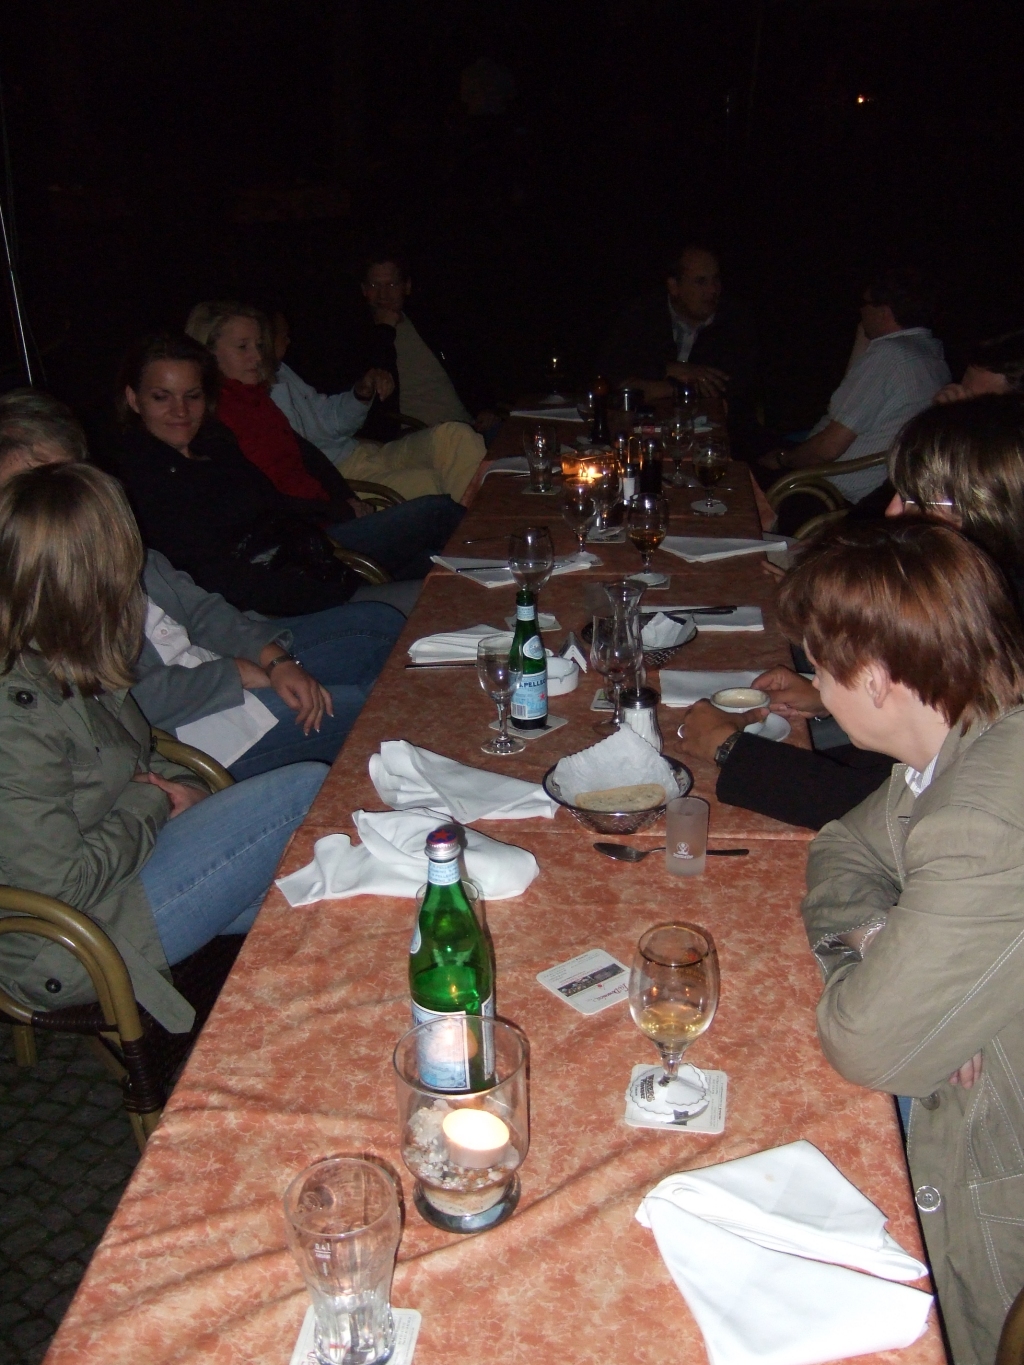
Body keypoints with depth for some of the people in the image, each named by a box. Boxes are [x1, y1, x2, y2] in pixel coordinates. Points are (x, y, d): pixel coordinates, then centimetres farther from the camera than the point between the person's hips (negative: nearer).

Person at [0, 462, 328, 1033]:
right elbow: (65, 883, -25)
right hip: (74, 943, -9)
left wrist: (182, 786, -1)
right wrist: (153, 802, -11)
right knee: (311, 792, -14)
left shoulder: (62, 664, 1)